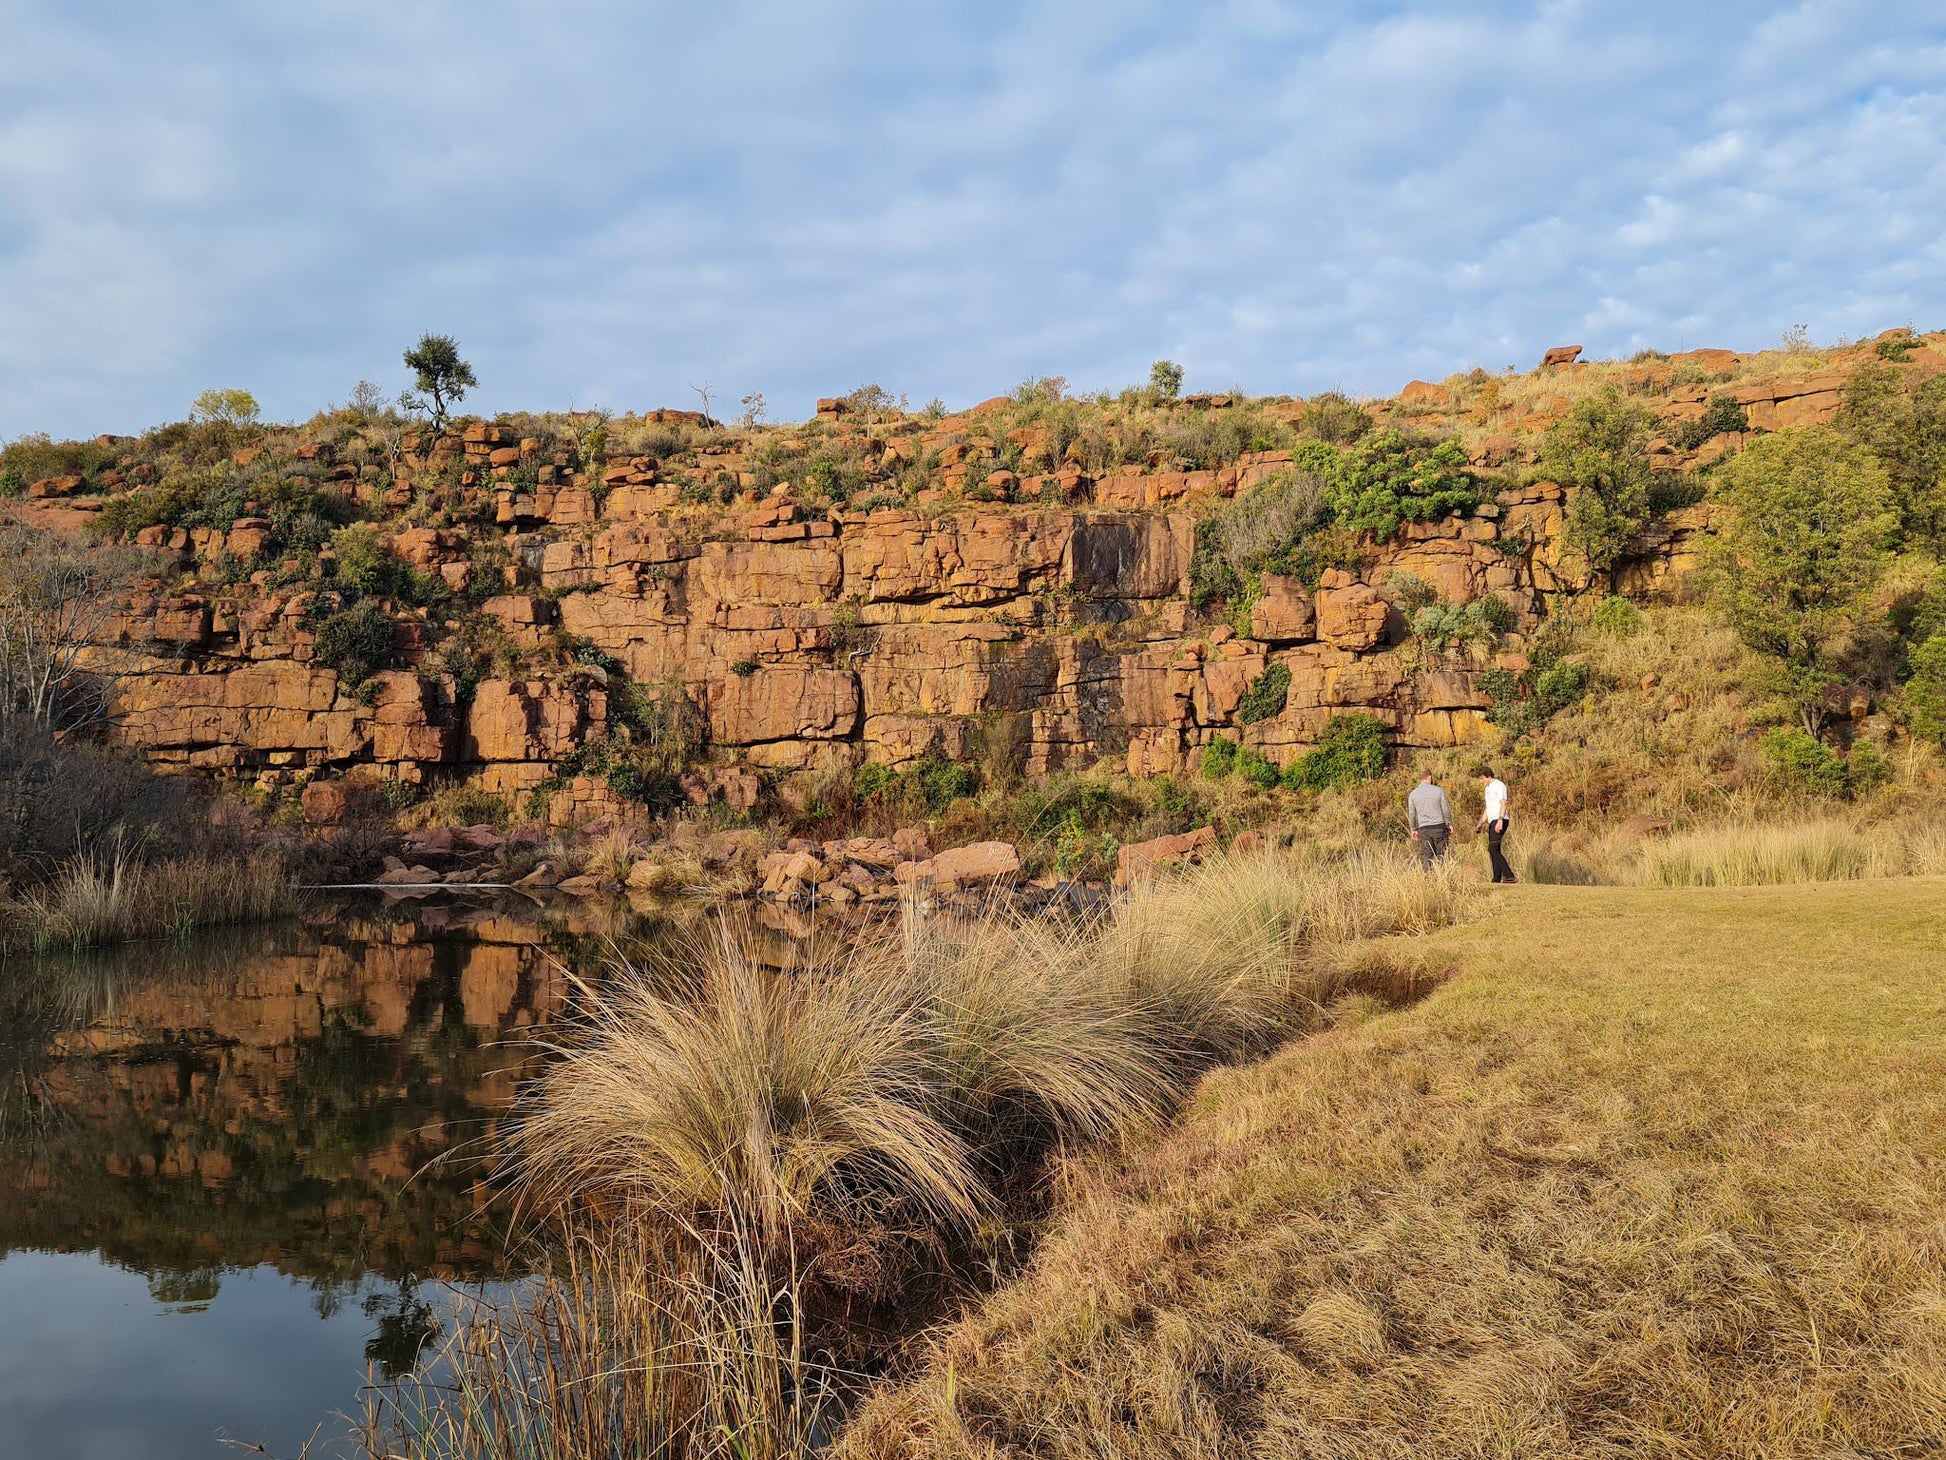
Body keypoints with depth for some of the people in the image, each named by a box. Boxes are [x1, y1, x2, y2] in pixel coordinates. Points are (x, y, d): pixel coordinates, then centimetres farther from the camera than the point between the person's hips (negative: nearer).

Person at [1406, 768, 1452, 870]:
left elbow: (1411, 814, 8)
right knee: (1441, 855, 3)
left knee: (1426, 857, 4)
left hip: (1423, 828, 2)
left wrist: (1413, 830, 19)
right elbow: (1446, 810, 0)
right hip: (1439, 827, -2)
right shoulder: (1438, 790, -2)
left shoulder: (1413, 794, 5)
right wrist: (1449, 824, 12)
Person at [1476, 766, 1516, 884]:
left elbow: (1503, 804, -16)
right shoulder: (1488, 788, 23)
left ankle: (1510, 876, -23)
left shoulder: (1499, 785, -6)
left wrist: (1500, 820, -26)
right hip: (1492, 821, 10)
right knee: (1494, 851, 6)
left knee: (1493, 849, -18)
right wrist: (1480, 824, 22)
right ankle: (1496, 880, 5)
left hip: (1499, 821, -10)